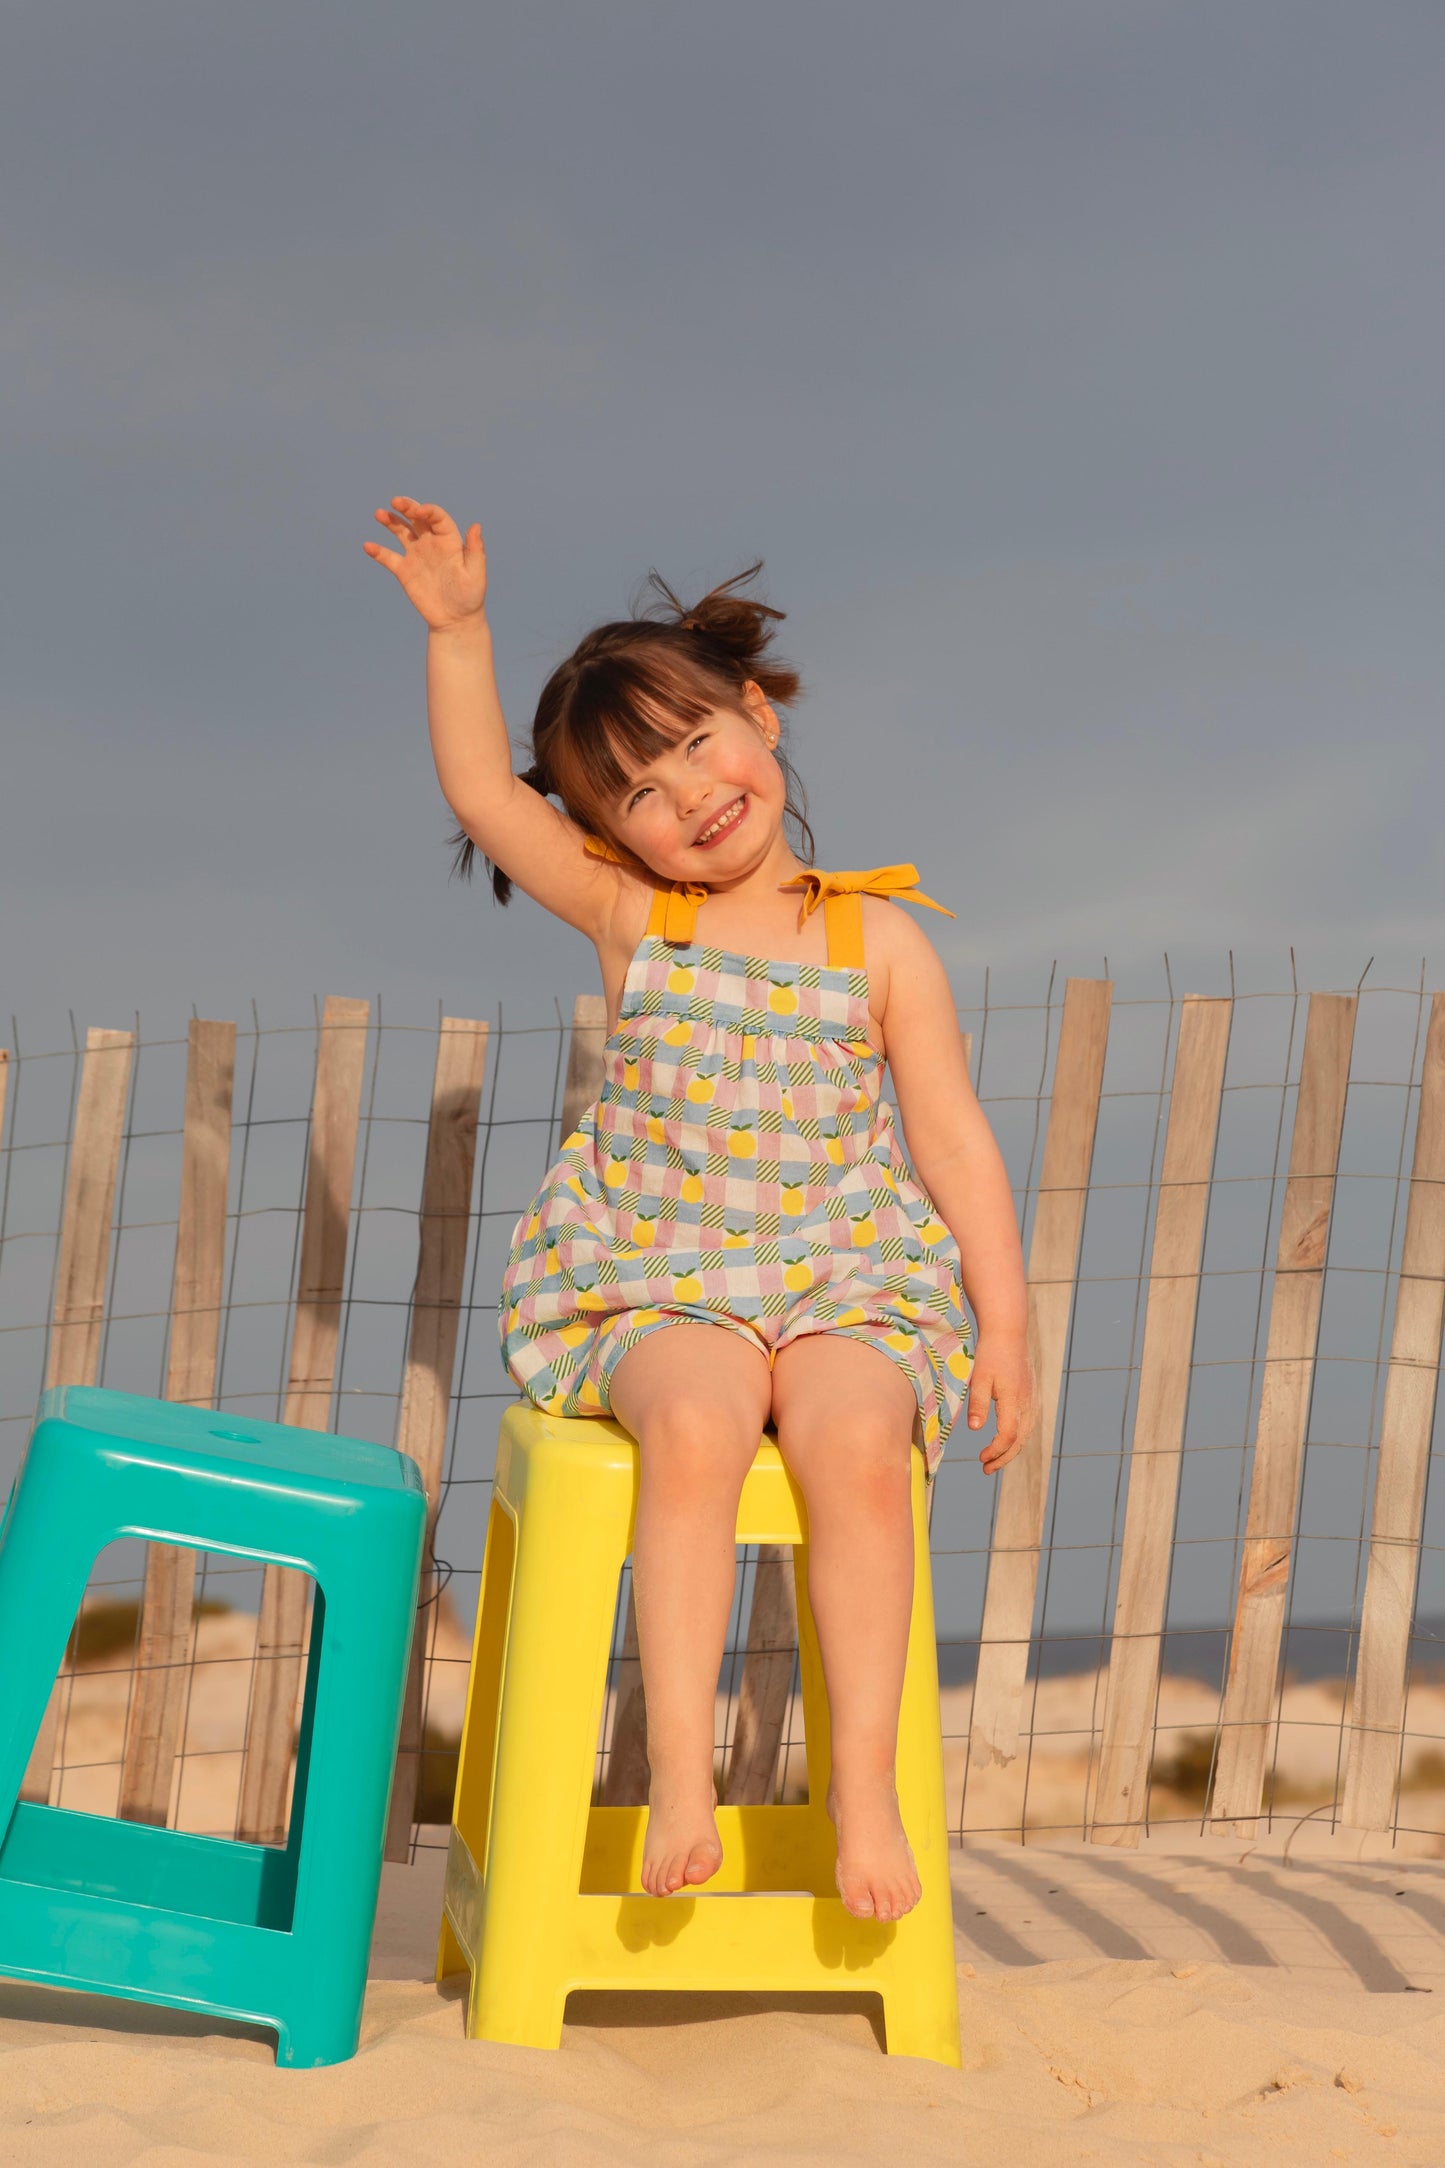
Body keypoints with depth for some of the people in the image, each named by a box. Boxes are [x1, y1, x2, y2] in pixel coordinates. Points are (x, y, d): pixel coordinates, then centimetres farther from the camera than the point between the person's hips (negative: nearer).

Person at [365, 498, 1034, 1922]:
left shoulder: (878, 939, 7)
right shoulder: (629, 919, 8)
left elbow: (955, 1142, 7)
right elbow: (482, 796, -1)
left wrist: (1003, 1323, 1)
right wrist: (458, 629, -9)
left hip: (851, 1283, 0)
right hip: (658, 1284, 0)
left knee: (856, 1438, -32)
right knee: (693, 1422, -34)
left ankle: (864, 1787, -25)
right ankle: (680, 1775, -32)